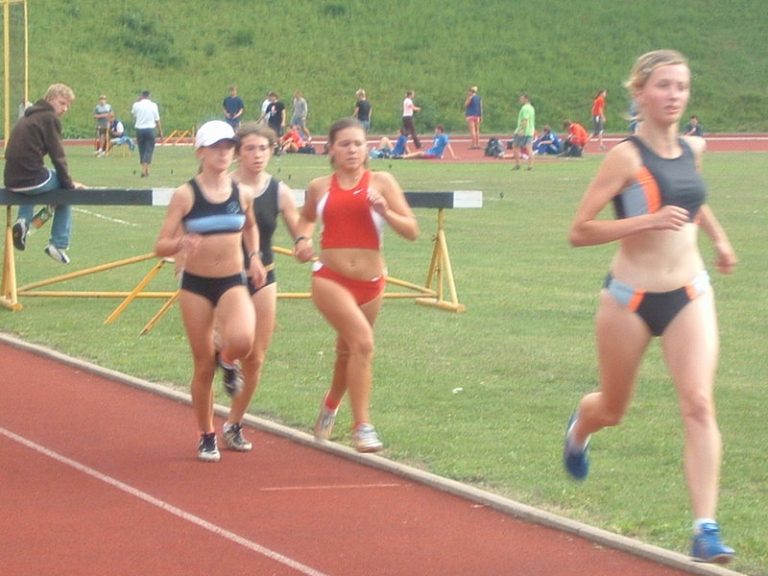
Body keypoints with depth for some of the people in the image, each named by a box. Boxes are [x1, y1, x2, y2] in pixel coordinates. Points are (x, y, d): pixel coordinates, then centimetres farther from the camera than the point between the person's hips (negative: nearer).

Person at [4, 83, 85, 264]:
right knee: (66, 190, 19)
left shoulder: (29, 117, 21)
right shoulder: (50, 118, -4)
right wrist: (69, 184, 6)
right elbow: (57, 156, -7)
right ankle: (59, 244, 14)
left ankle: (24, 219, 15)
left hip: (12, 181, 8)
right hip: (32, 179, -8)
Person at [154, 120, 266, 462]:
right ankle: (207, 437, 23)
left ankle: (226, 358, 10)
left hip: (233, 282, 1)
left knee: (241, 341, -29)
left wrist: (254, 257, 8)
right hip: (196, 284, -1)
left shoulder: (243, 193, 1)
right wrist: (181, 244, -30)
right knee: (203, 367, 4)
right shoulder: (185, 195, -8)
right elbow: (161, 247, -9)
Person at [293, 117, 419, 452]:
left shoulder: (381, 183, 1)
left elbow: (412, 231, -1)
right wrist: (303, 239, 6)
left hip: (370, 283, 2)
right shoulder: (320, 187, 5)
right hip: (330, 279, -2)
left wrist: (385, 211, -17)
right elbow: (307, 217, 26)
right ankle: (362, 426, -19)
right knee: (362, 341, -23)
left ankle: (330, 405, 49)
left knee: (348, 350, 18)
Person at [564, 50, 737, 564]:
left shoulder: (693, 149, 4)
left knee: (699, 404, -16)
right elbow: (580, 232, -19)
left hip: (689, 294, 3)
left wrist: (719, 237, 21)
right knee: (613, 410, 16)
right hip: (631, 297, -3)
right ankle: (579, 429, 55)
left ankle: (706, 528, -19)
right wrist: (648, 220, -28)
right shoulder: (627, 158, -14)